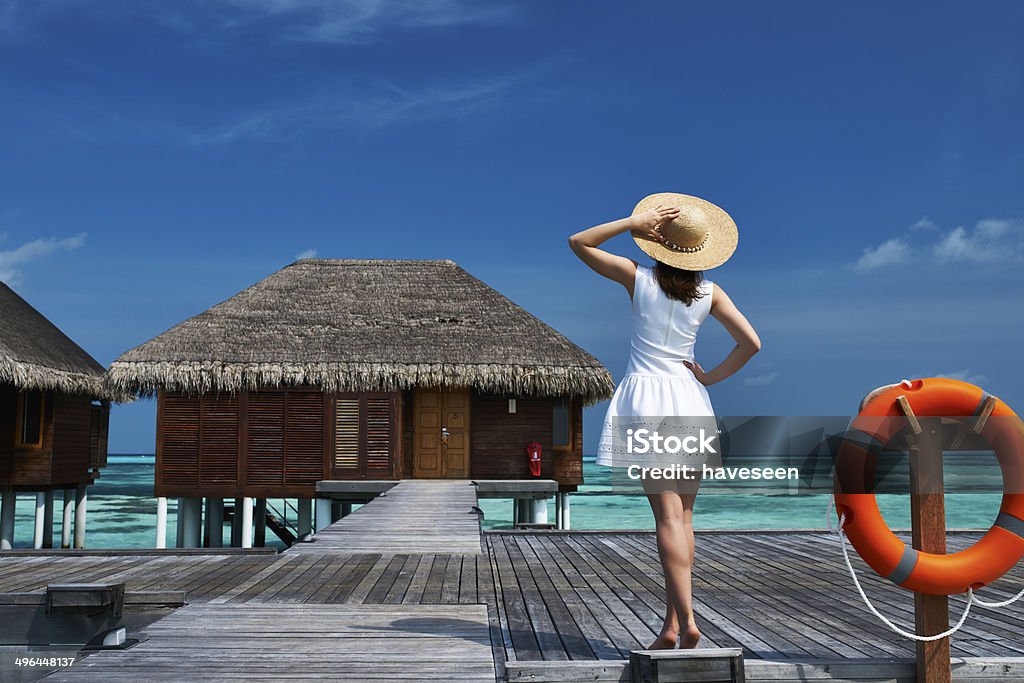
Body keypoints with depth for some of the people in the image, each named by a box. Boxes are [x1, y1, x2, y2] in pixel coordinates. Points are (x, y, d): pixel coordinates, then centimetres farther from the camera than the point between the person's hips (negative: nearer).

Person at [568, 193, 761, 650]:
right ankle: (671, 624, 11)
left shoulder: (639, 278, -2)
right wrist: (711, 377, 7)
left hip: (645, 397, -2)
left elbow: (578, 242, 4)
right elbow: (751, 343, -2)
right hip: (689, 399, 3)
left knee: (668, 514, -8)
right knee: (683, 514, 8)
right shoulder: (709, 293, 4)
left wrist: (634, 222, -2)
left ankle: (686, 621, -15)